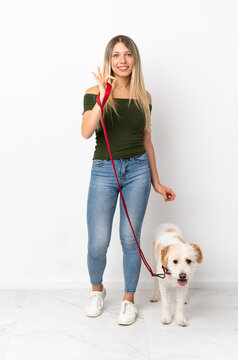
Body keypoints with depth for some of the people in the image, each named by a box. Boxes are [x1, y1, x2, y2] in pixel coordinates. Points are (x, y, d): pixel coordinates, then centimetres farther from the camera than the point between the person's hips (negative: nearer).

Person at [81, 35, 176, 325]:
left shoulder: (143, 97, 8)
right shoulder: (95, 93, -1)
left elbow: (146, 141, 12)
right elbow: (86, 132, -17)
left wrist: (156, 182, 12)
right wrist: (103, 96, -26)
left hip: (137, 170, 2)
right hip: (103, 171, -2)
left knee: (130, 239, 5)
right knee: (98, 243, -1)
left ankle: (129, 299, 25)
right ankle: (97, 290, 30)